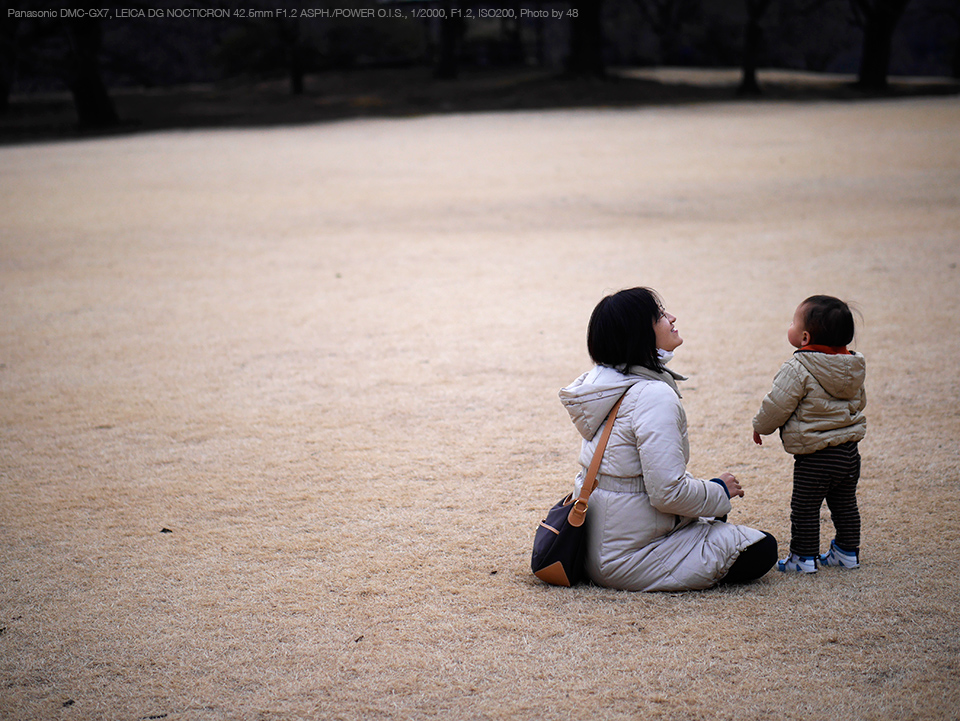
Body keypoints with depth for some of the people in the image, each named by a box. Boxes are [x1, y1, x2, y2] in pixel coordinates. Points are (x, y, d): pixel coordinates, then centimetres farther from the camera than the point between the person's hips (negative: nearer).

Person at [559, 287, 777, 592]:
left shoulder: (603, 381, 4)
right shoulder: (654, 396, -24)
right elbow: (668, 493, -25)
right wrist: (720, 491, -9)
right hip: (628, 560, -10)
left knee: (713, 516, 30)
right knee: (762, 550, -2)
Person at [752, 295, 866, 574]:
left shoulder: (798, 369, -20)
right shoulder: (854, 367, 3)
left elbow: (777, 405, -15)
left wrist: (761, 426, 3)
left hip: (814, 457, -7)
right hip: (849, 451, 7)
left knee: (805, 509, 5)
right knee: (845, 505, 19)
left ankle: (804, 557, 11)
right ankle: (847, 552, 28)